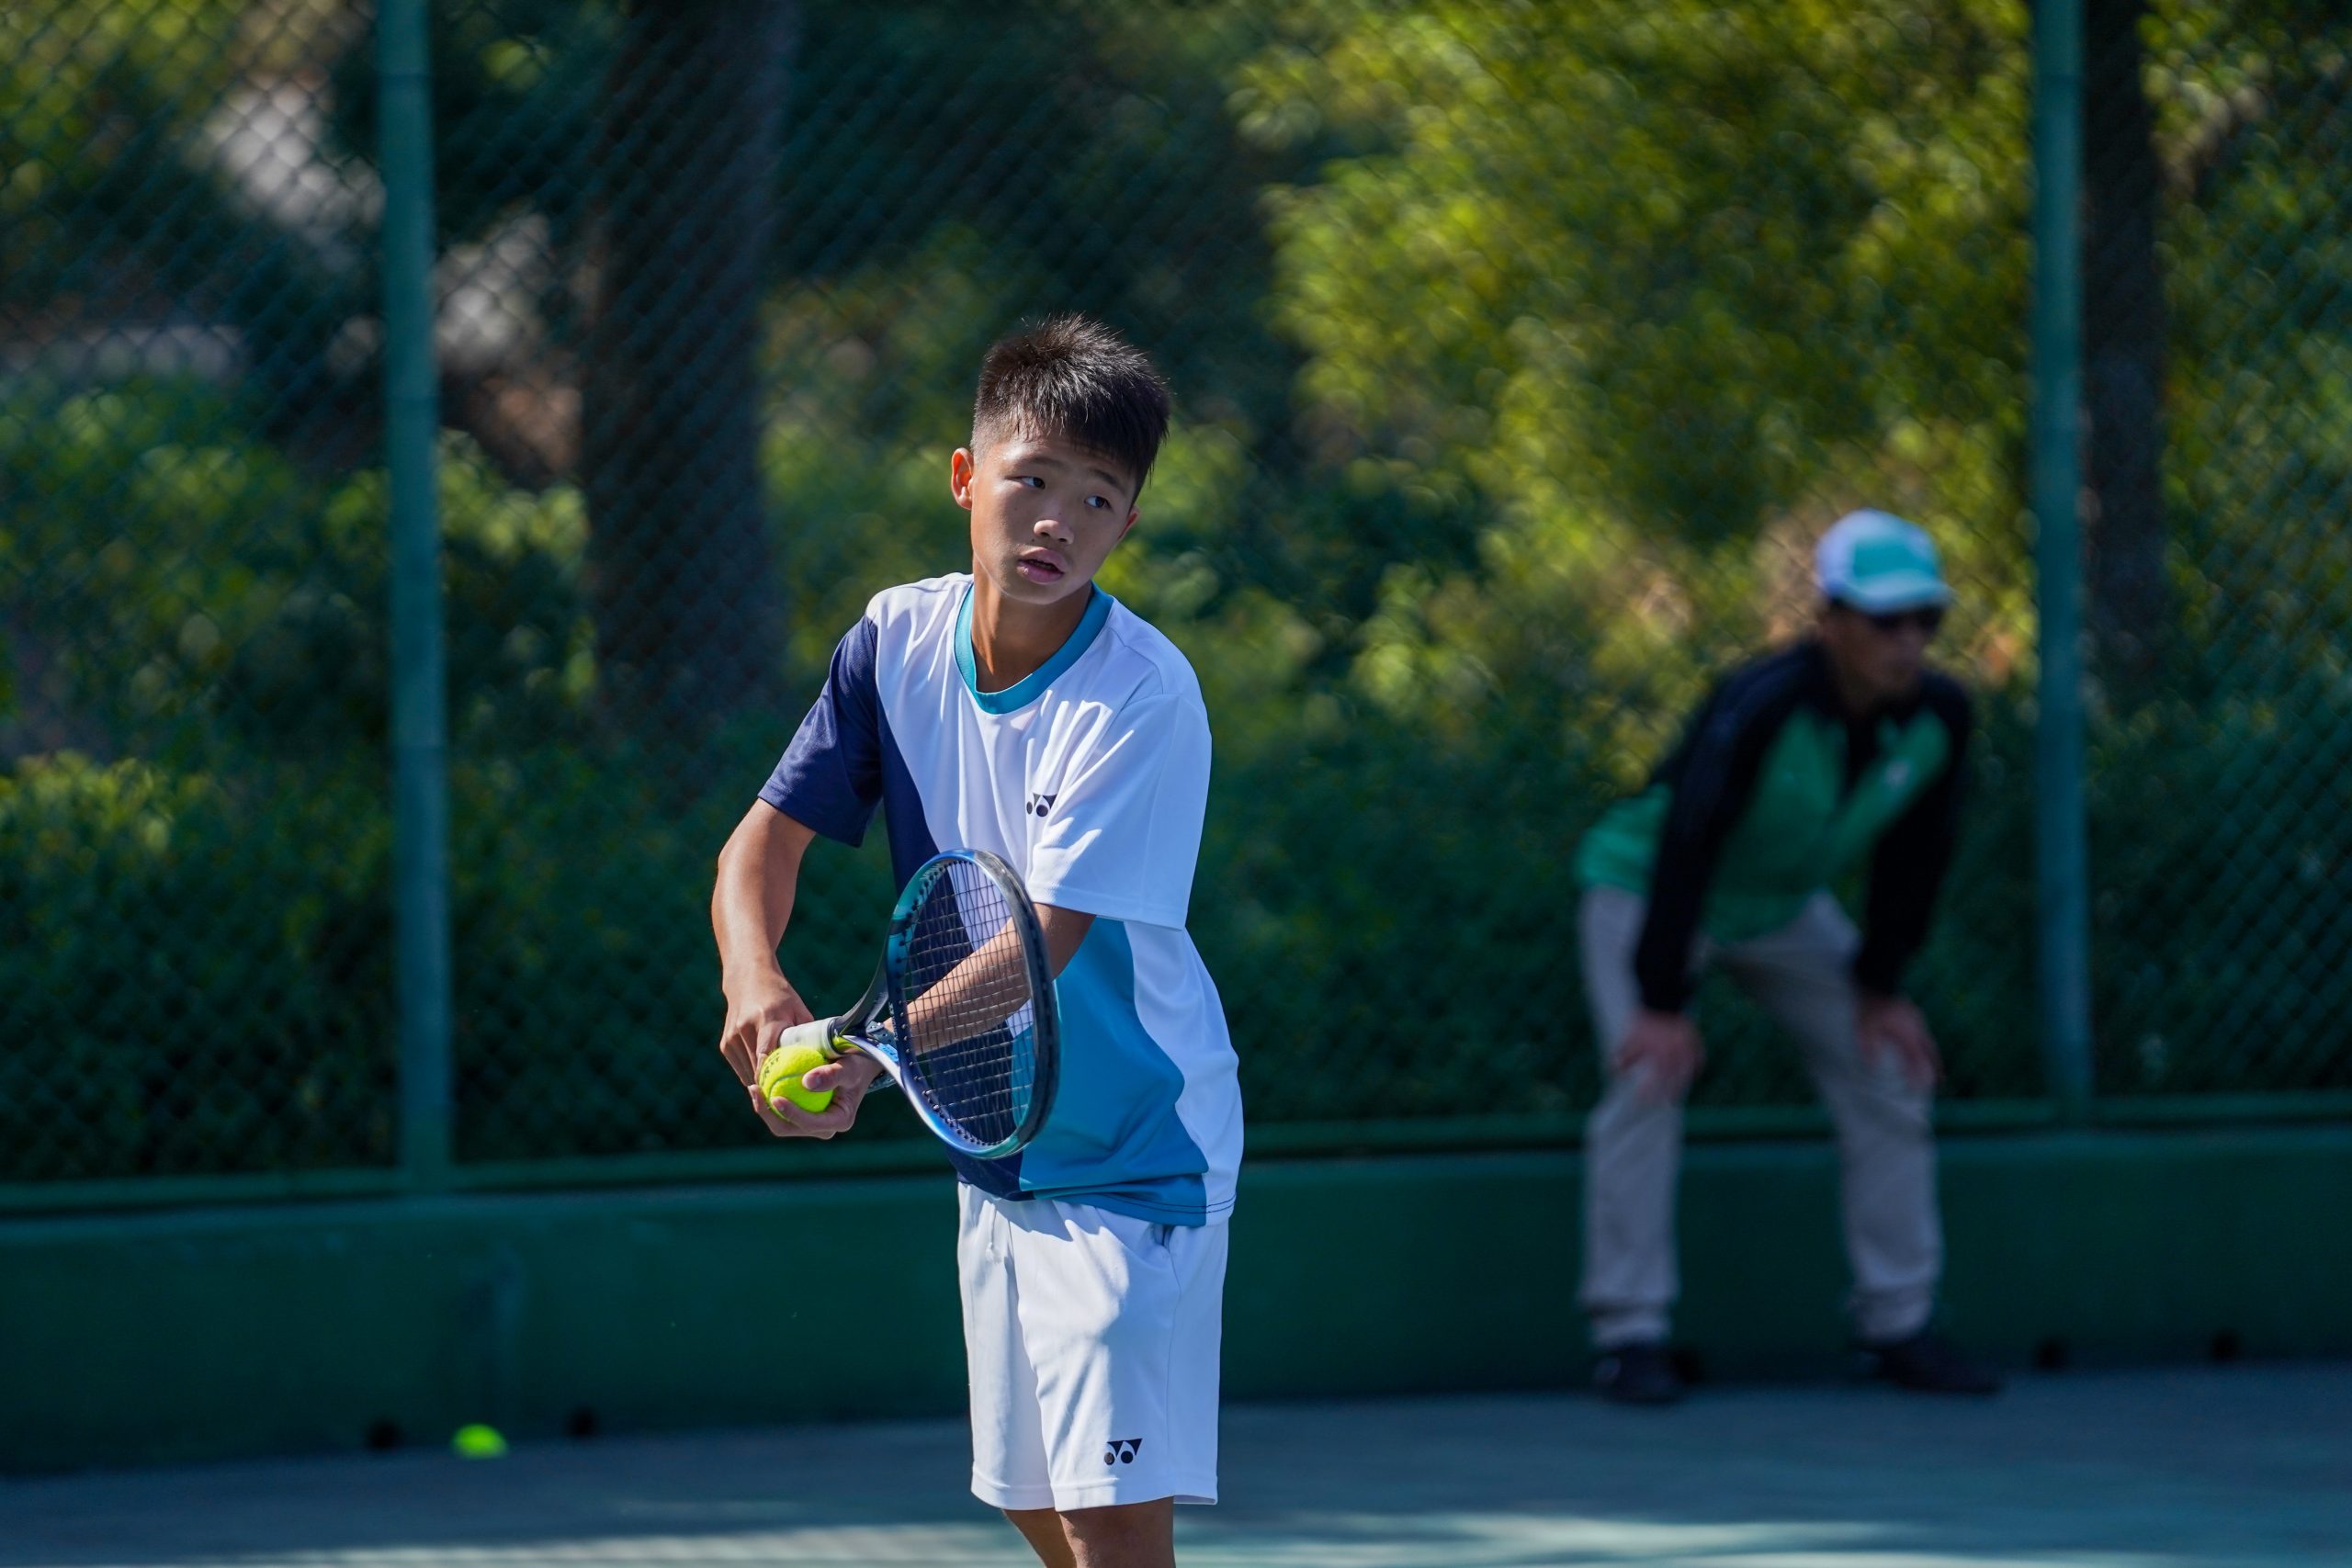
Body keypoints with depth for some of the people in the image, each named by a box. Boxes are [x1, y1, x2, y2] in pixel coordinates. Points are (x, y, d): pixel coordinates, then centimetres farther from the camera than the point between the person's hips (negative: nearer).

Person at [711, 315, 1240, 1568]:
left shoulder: (1143, 697, -21)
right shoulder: (897, 638, -2)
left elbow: (1037, 947, -27)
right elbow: (767, 837, -3)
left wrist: (867, 1062, -42)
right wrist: (754, 978, -25)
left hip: (1132, 1158, -7)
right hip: (994, 1153, 7)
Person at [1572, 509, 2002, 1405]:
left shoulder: (1939, 717, -18)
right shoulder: (1758, 710, -36)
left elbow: (1914, 854, -5)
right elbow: (1685, 847, -36)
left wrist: (1879, 986, -3)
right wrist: (1660, 1004, -37)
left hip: (1785, 909, 6)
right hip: (1643, 885, -6)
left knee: (1889, 1078, 1)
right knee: (1647, 1081, -20)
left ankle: (1899, 1326, 9)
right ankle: (1629, 1336, -14)